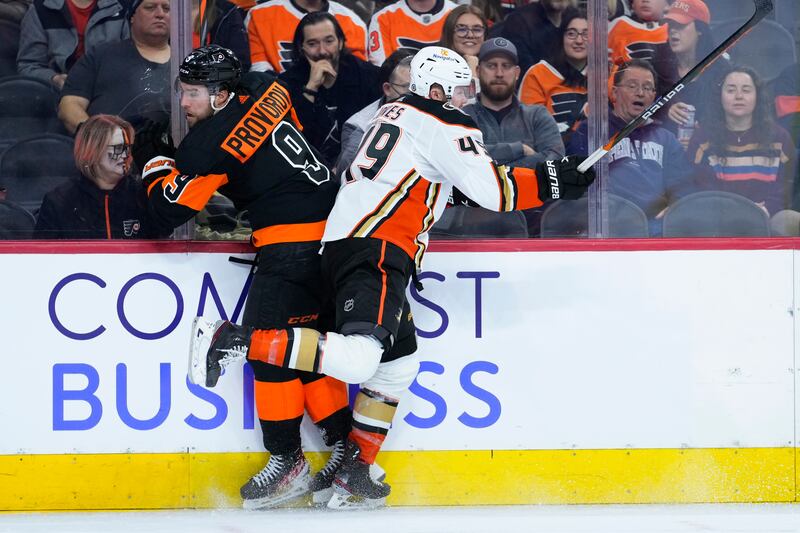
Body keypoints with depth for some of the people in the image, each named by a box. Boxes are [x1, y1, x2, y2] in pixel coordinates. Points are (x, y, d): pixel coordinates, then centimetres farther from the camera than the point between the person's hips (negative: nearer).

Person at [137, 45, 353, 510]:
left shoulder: (210, 142, -12)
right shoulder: (268, 90, 10)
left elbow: (170, 210, -7)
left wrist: (156, 160, 11)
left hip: (294, 241, -9)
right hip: (335, 229, 9)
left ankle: (288, 462, -2)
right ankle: (344, 448, 13)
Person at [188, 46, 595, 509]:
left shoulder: (396, 112, 24)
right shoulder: (444, 127, -4)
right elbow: (492, 190, -13)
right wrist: (553, 180, -5)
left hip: (344, 243, 11)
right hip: (375, 252, -11)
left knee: (399, 362, 15)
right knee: (358, 358, -27)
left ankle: (352, 477, 12)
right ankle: (231, 340, -26)